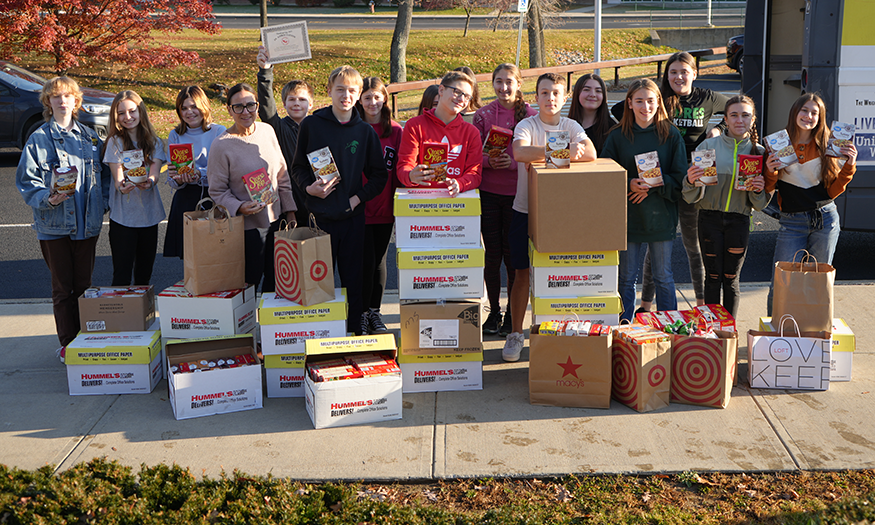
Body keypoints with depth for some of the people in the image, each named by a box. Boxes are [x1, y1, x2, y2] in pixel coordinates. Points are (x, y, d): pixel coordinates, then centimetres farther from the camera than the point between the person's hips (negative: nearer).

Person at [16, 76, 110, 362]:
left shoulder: (89, 137, 9)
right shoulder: (39, 139, -2)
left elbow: (104, 173, 16)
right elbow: (26, 180, -4)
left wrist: (103, 202, 2)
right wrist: (48, 199, -21)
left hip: (87, 223, 3)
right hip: (54, 224, -3)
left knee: (84, 284, 10)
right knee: (62, 287, 3)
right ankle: (67, 343, 12)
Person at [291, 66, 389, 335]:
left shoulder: (365, 131, 3)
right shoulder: (311, 125, 1)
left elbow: (379, 176, 7)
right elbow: (298, 167, 8)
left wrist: (358, 198, -6)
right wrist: (309, 187, -11)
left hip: (353, 215, 1)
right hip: (320, 214, -1)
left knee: (353, 278, 6)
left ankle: (354, 330, 16)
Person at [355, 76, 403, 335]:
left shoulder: (395, 131, 5)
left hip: (385, 207, 3)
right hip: (359, 207, -3)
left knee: (380, 260, 10)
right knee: (366, 262, -4)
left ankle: (375, 311, 23)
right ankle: (361, 313, 10)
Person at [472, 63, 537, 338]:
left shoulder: (530, 115, 1)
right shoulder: (483, 114, 4)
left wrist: (513, 161, -16)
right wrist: (489, 161, -16)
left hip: (517, 192, -1)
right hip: (488, 191, 1)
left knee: (512, 254, 2)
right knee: (492, 253, 5)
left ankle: (512, 313, 17)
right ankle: (493, 312, 19)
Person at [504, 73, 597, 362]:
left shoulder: (571, 127, 3)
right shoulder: (526, 126, -4)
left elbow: (590, 153, -17)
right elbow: (520, 152, -26)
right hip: (526, 210, -2)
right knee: (522, 273, 2)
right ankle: (516, 334, 14)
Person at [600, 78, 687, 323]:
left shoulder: (671, 135, 0)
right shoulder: (617, 136, 1)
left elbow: (679, 179, -1)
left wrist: (653, 186, -15)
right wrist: (629, 184, -16)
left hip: (661, 217, 0)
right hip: (628, 217, 0)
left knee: (663, 277, 10)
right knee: (626, 278, 8)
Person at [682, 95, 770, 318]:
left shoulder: (759, 152, 4)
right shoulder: (708, 146, -2)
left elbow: (760, 204, 7)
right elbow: (692, 196, -5)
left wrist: (758, 190, -14)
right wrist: (691, 182, -26)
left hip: (739, 221, 1)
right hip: (710, 218, -1)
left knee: (731, 279, 6)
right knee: (713, 277, 2)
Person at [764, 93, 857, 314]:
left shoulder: (827, 147, 5)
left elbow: (833, 191, 6)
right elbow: (768, 189, 5)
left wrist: (849, 166, -6)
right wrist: (770, 171, -14)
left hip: (825, 219, 1)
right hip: (792, 221, -1)